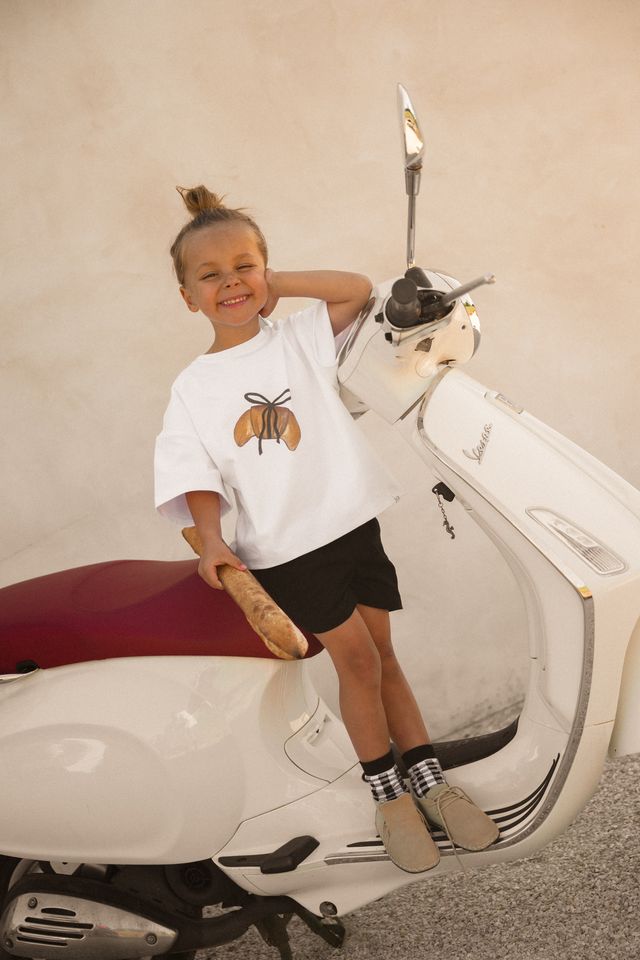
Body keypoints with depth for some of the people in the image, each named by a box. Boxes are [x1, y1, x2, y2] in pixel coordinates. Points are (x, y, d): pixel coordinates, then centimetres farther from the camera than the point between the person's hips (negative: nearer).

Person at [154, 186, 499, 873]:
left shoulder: (298, 339, 5)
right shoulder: (193, 389, 2)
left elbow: (359, 289, -6)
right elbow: (196, 474, -3)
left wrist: (275, 284, -5)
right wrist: (211, 541, -17)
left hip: (350, 522, 2)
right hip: (283, 548, -2)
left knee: (379, 654, 10)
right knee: (356, 657, -6)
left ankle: (428, 781, 21)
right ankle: (387, 792, 12)